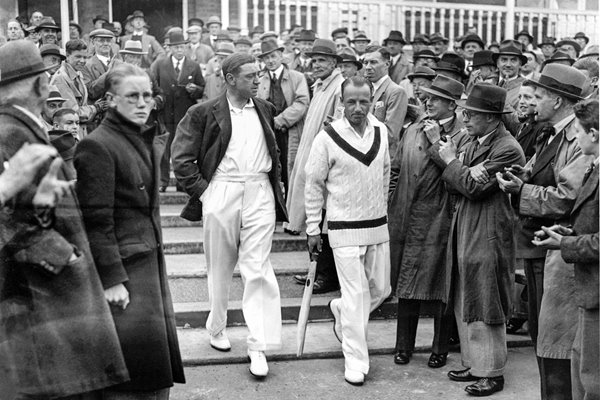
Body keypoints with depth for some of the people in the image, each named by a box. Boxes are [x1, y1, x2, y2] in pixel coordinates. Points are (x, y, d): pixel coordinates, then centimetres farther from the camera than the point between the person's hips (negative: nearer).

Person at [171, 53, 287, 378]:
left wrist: (277, 184, 15)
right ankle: (216, 328, 33)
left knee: (258, 270, -4)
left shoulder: (265, 110, 12)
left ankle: (259, 347, -1)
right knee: (220, 269, 12)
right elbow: (181, 157, 0)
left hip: (259, 193, 2)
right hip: (221, 193, -2)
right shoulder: (204, 113, -2)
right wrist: (202, 190, -6)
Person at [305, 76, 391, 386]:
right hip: (345, 229, -5)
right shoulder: (327, 138, -12)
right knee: (356, 294, -3)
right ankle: (355, 360, 11)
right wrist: (312, 229, -3)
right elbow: (314, 185, -5)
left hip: (378, 225, 5)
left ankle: (340, 310, 43)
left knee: (381, 289, 14)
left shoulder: (381, 131, 2)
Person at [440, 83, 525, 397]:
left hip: (488, 238, -9)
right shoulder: (473, 142, 12)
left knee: (485, 307, 2)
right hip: (464, 233, 9)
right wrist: (448, 160, -6)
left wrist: (451, 160, -9)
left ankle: (492, 373, 17)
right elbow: (456, 186, 11)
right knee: (464, 306, 16)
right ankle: (473, 363, 30)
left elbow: (473, 185, -23)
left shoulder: (507, 149, -17)